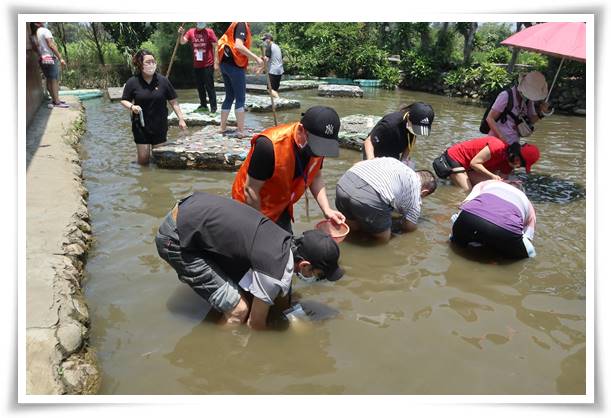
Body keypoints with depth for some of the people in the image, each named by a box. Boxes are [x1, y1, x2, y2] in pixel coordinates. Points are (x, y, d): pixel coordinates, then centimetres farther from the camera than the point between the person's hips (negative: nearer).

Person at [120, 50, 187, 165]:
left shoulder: (163, 81, -5)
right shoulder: (132, 82, -6)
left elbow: (173, 101, 1)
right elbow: (124, 100, 3)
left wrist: (181, 119, -2)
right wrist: (132, 107, -18)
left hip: (160, 125, 1)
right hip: (141, 126, -1)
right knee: (143, 159, 1)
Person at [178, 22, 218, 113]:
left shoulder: (209, 31, -4)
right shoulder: (191, 32, 5)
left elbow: (215, 47, -4)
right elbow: (182, 42, 0)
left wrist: (216, 62, -9)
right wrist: (182, 34, -20)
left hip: (208, 65, -5)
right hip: (196, 65, 5)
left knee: (209, 87, -5)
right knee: (199, 86, 12)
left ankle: (213, 107, 0)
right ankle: (203, 105, 24)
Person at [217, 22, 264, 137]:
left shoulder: (234, 24, 16)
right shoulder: (242, 24, -11)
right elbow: (238, 46, -26)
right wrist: (256, 58, -26)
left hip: (225, 63, 8)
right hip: (234, 65, -8)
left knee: (229, 97, 16)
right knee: (240, 99, -4)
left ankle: (222, 127, 20)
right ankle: (241, 131, -4)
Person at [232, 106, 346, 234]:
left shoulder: (317, 144, -15)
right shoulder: (269, 145, -34)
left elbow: (315, 177, 1)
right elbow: (250, 190, -25)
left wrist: (326, 209, -13)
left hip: (281, 207, 6)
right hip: (252, 207, -6)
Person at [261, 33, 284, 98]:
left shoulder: (269, 47, -9)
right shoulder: (277, 46, 18)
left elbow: (266, 59, -16)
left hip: (273, 71, -9)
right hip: (280, 70, 9)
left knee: (271, 89, -8)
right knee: (275, 89, 13)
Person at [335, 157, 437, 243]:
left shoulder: (390, 160, 31)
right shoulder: (416, 187, 17)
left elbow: (357, 164, 30)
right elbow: (410, 227, 23)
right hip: (370, 200, -6)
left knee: (351, 226, 34)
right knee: (383, 238, 21)